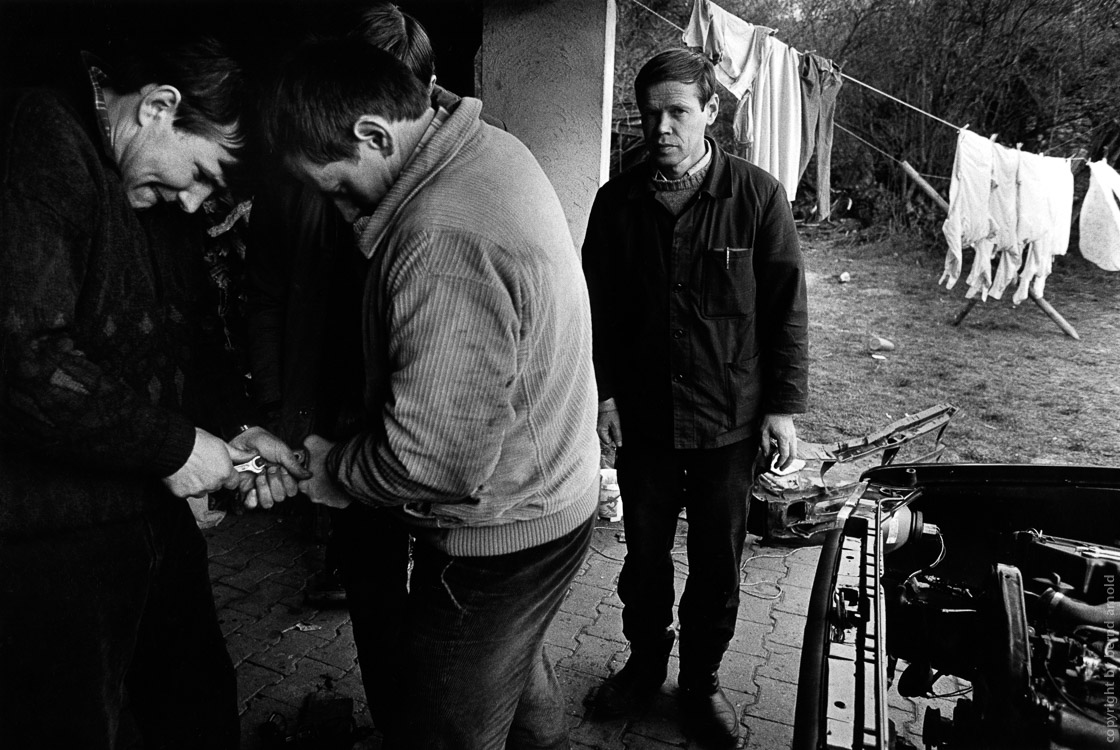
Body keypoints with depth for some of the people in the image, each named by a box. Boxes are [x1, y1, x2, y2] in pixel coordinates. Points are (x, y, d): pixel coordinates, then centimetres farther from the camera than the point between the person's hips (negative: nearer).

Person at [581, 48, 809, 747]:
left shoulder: (758, 195, -8)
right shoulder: (617, 201, -1)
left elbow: (786, 308, -5)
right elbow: (599, 308, 4)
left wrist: (783, 407, -6)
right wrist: (605, 392, 0)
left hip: (731, 420, -1)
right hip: (643, 415, 2)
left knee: (718, 563, 13)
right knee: (644, 554, 17)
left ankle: (702, 678, 36)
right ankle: (646, 663, 41)